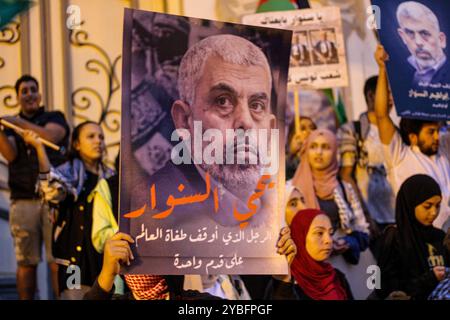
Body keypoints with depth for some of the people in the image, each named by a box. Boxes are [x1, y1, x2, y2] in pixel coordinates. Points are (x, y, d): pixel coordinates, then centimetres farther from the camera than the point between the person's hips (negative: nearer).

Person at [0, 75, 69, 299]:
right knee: (26, 262, -1)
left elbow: (50, 137, -8)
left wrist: (19, 123, -12)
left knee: (57, 260, -7)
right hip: (23, 201, 2)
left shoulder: (54, 118, 14)